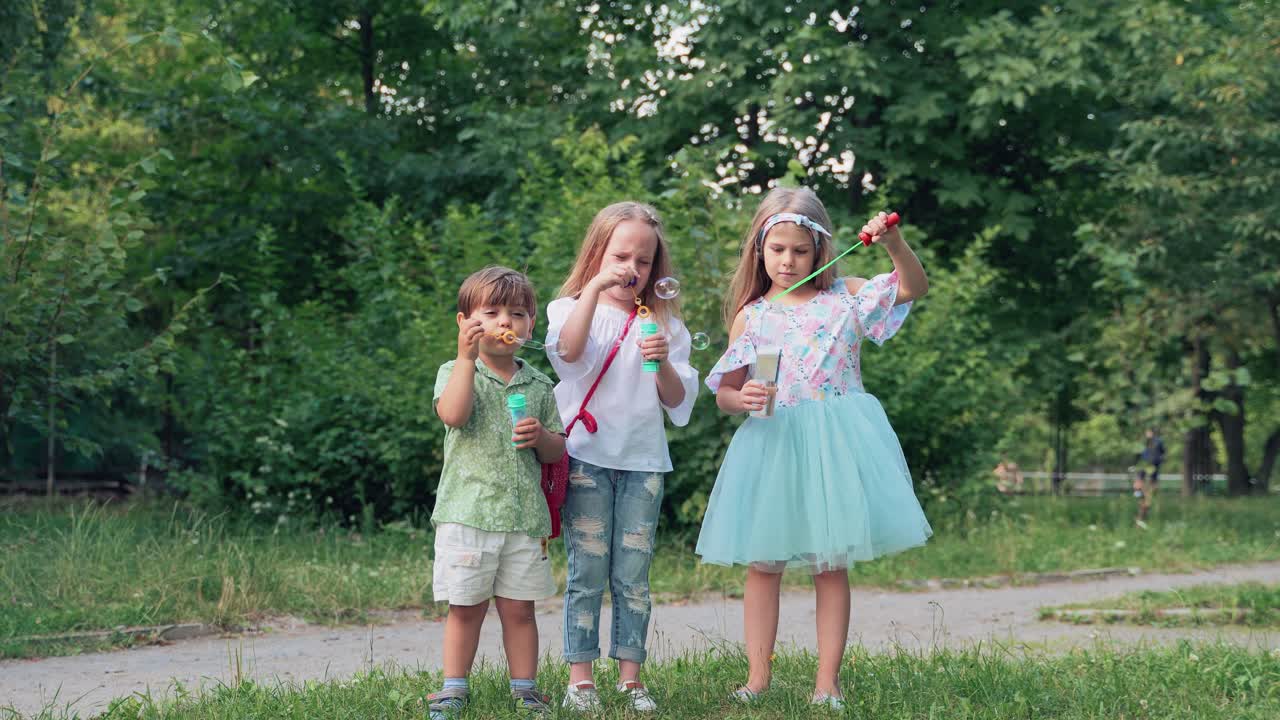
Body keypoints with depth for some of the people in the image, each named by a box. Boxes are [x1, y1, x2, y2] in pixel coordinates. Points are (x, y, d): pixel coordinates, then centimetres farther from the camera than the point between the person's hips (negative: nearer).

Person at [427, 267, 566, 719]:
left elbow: (557, 452, 13)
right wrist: (467, 355, -22)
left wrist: (541, 436, -9)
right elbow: (453, 414, -21)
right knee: (466, 607, 4)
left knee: (519, 608, 8)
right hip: (468, 511, -2)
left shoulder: (537, 386, 10)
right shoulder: (456, 372, 1)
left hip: (524, 514, 3)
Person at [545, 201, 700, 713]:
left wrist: (663, 363, -15)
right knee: (587, 572, -2)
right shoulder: (572, 309, 4)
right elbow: (568, 350, -21)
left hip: (642, 461, 2)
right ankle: (580, 676, 5)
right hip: (587, 456, -2)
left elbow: (679, 401, 4)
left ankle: (630, 676, 9)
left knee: (633, 575, 3)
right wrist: (595, 288, -27)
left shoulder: (664, 324, 10)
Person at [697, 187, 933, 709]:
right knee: (763, 563, 4)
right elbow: (723, 393, 6)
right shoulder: (750, 317, 5)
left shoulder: (844, 299, 4)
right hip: (772, 445, 1)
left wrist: (893, 243, -18)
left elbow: (915, 287, -3)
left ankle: (827, 681, 9)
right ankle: (759, 676, 13)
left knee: (831, 563, 3)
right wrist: (741, 398, -16)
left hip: (834, 447, -1)